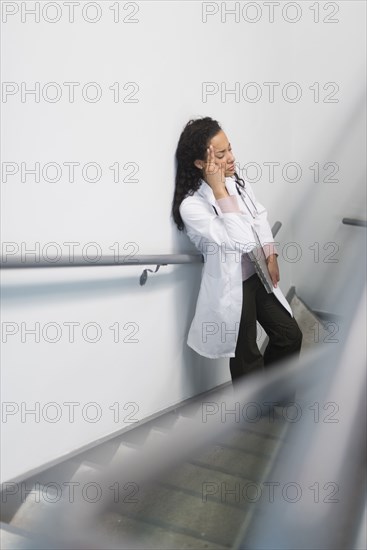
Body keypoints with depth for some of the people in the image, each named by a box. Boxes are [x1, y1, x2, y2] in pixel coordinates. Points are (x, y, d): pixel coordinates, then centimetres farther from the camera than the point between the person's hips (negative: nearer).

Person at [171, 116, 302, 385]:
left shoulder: (236, 181, -3)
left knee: (290, 335, 16)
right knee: (246, 357, 10)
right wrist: (219, 190, -32)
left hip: (257, 275, 7)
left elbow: (260, 216, 12)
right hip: (230, 286, -7)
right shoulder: (191, 206, -25)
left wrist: (271, 255, -1)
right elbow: (241, 241, -32)